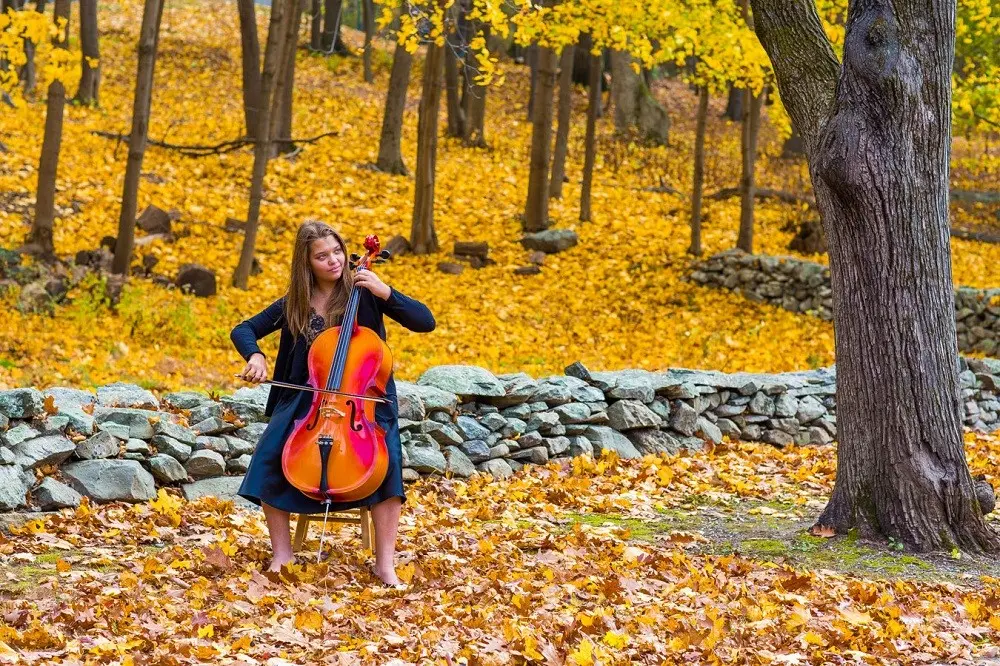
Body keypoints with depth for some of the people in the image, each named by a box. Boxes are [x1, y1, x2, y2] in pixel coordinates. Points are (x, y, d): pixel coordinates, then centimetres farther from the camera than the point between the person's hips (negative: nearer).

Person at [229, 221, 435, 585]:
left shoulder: (364, 295, -2)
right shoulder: (293, 305, 6)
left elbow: (426, 322, -10)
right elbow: (243, 330, 12)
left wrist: (385, 292, -22)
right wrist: (255, 355, -10)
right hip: (306, 400, 2)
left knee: (386, 458, -32)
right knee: (270, 455, -26)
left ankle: (384, 562, -23)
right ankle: (281, 552, -12)